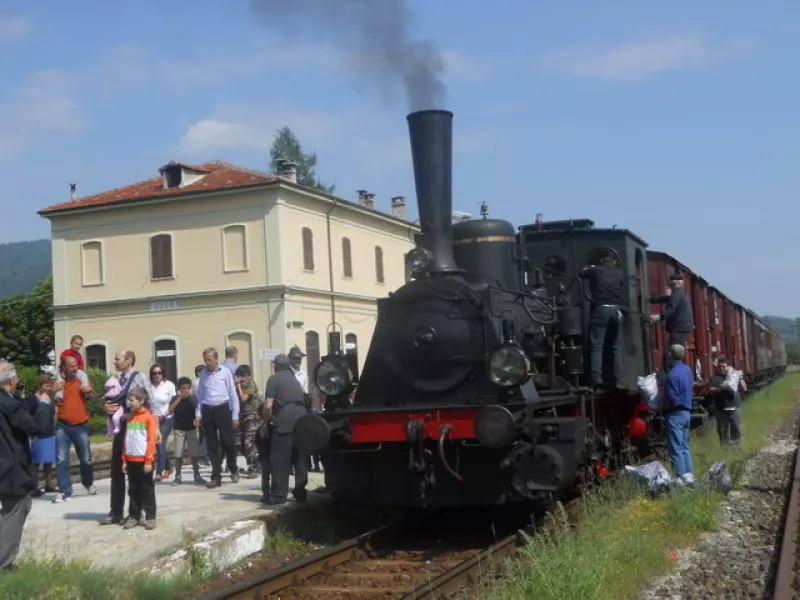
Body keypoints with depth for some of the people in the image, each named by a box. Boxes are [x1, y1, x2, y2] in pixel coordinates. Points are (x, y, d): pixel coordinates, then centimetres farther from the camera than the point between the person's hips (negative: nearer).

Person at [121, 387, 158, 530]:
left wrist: (148, 461, -13)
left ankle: (150, 517, 4)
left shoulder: (149, 417, -7)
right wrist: (124, 460, 9)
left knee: (147, 489, 1)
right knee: (133, 490, 10)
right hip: (131, 460, 6)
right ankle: (133, 516, 16)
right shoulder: (130, 418, 11)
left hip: (143, 460, -6)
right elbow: (126, 441, 12)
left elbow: (151, 440, -9)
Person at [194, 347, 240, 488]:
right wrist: (198, 414, 4)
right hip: (207, 410, 4)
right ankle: (216, 476, 13)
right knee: (212, 445, 7)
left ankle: (233, 469, 27)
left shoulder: (225, 372, -3)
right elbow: (200, 395, 12)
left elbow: (233, 394, -2)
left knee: (227, 442, 2)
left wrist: (235, 416, -5)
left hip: (222, 409, -3)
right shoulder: (203, 374, 8)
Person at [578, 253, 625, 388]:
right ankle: (619, 379, 3)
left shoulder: (596, 270, 3)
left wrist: (589, 268, 37)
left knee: (596, 346, -3)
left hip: (600, 309, -3)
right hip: (615, 310, 3)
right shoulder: (619, 273, 11)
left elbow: (581, 274, 17)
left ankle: (597, 377, -14)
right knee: (616, 346, 9)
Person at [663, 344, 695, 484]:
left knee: (675, 448, -4)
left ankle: (681, 477, -3)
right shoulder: (687, 370, 8)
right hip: (686, 412, 9)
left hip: (675, 414, -9)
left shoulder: (673, 374, -21)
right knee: (684, 446, 14)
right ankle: (688, 475, 15)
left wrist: (661, 407, -8)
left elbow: (673, 400, -22)